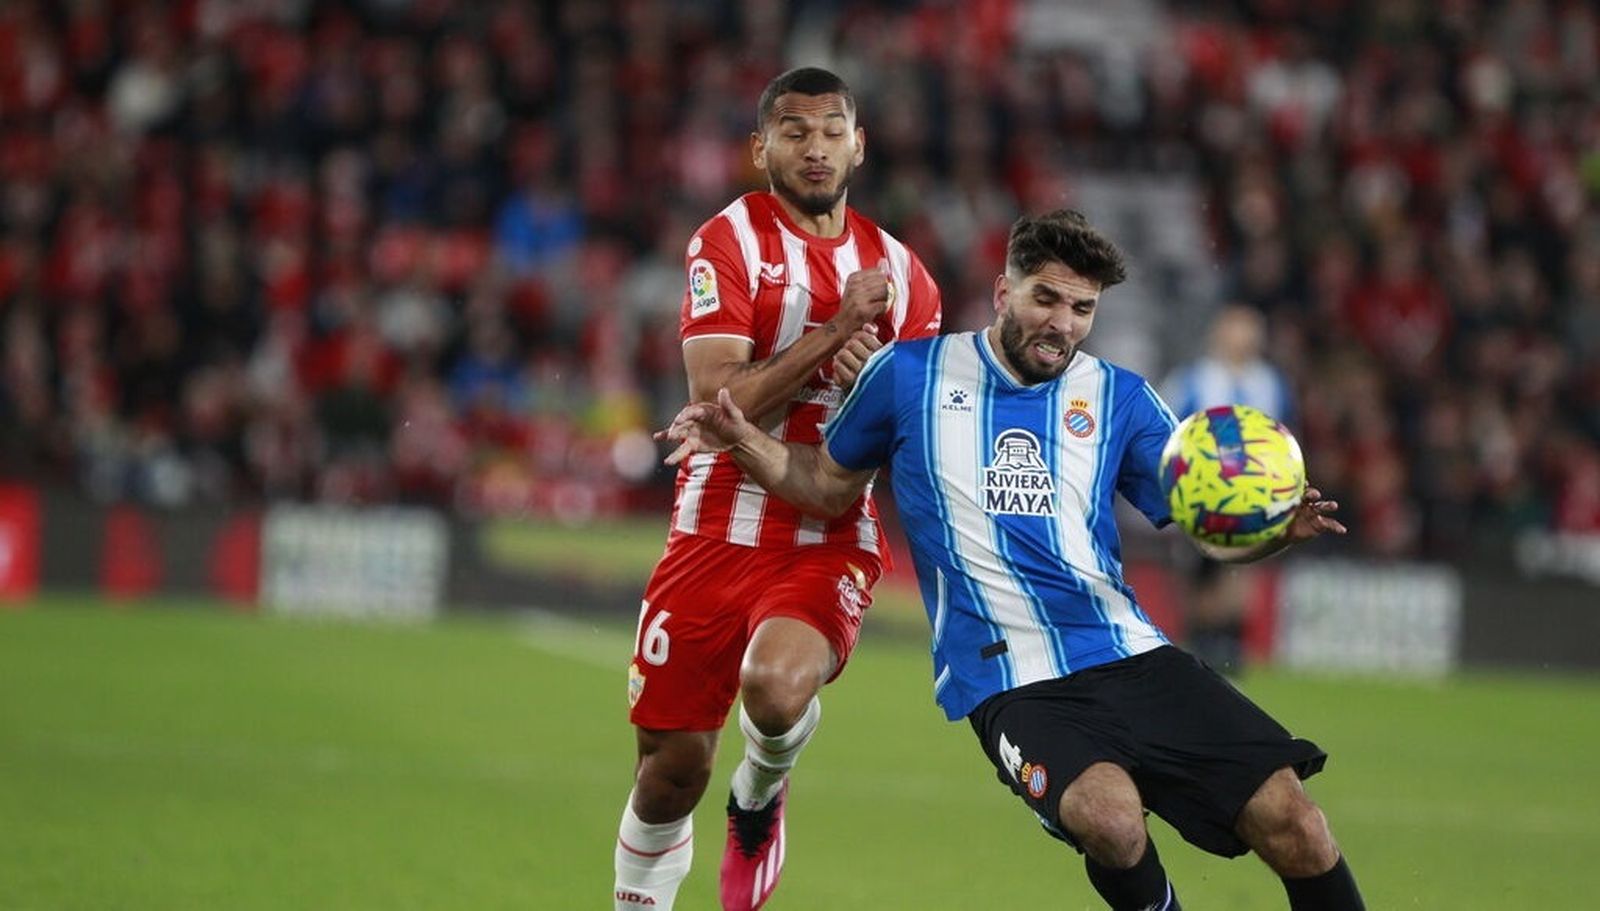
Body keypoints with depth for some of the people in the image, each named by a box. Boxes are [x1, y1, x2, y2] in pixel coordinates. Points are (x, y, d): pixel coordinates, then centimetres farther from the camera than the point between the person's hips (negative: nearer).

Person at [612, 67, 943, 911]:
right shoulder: (729, 242, -3)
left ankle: (761, 793, 4)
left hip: (834, 541, 1)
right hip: (720, 532, -1)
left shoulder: (899, 272, 9)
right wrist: (837, 330, -15)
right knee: (673, 766, 1)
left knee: (778, 686, -30)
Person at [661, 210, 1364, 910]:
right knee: (1108, 818, -33)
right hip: (1010, 684, -3)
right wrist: (742, 441, 3)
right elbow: (828, 484, 20)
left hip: (1134, 659, 3)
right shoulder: (911, 374, 8)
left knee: (1289, 821, -14)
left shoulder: (1118, 398, 12)